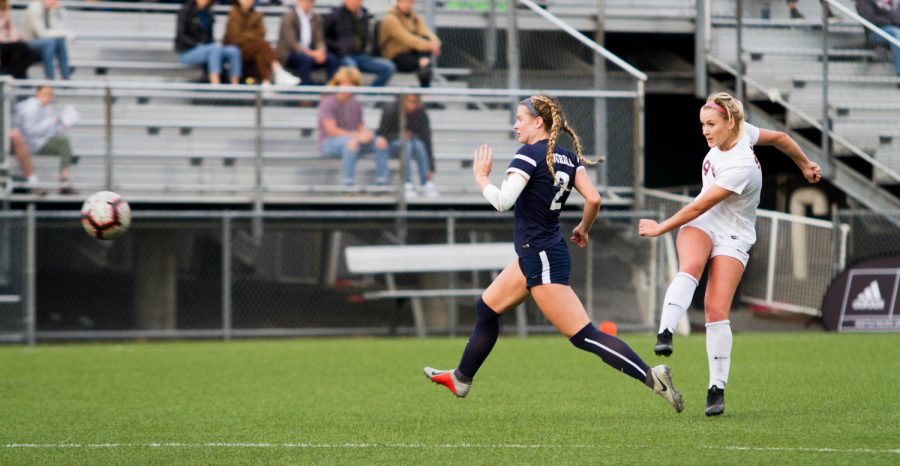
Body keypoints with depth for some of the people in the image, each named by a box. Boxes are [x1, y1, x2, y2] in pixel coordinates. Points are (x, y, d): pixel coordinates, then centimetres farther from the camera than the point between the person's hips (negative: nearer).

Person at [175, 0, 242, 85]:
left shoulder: (208, 13, 12)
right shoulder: (186, 11, -6)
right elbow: (180, 36, -13)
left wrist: (215, 45, -4)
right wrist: (199, 45, -21)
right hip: (188, 52, -6)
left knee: (233, 51, -19)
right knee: (215, 49, -34)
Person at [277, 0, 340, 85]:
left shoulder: (316, 17, 10)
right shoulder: (289, 16, -8)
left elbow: (319, 40, 7)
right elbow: (291, 42, -16)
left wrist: (321, 51, -17)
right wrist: (310, 53, -26)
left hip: (310, 52, 6)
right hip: (289, 54, -5)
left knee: (332, 60, -19)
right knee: (306, 59, -37)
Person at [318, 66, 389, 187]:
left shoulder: (356, 104, 11)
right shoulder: (328, 103, -10)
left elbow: (361, 126, 13)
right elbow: (331, 130, -17)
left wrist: (366, 134, -13)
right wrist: (356, 135, -22)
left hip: (353, 139, 7)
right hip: (329, 143, -7)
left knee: (381, 141, -14)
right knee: (352, 142, -39)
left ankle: (381, 180, -16)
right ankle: (349, 181, -40)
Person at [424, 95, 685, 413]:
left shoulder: (529, 154, -16)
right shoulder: (569, 157, 6)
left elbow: (502, 201, -24)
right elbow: (593, 199, -1)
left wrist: (481, 178, -7)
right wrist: (583, 229, 16)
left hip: (541, 258, -10)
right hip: (538, 255, 10)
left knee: (584, 336, -11)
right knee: (486, 308, 24)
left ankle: (651, 376, -18)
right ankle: (461, 379, 38)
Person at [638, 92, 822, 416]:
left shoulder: (741, 168, -28)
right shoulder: (742, 131, -6)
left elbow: (700, 207, -21)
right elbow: (779, 138, 11)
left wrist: (660, 228, -10)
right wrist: (805, 165, 28)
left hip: (733, 237, -6)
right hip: (700, 224, 6)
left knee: (717, 311, -14)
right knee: (690, 266, -29)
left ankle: (717, 388, -3)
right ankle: (665, 334, -49)